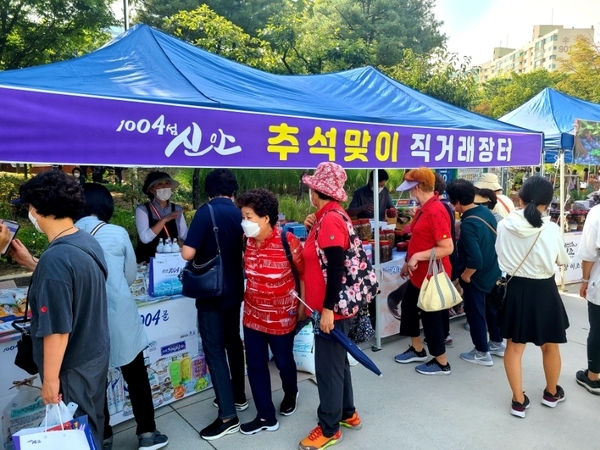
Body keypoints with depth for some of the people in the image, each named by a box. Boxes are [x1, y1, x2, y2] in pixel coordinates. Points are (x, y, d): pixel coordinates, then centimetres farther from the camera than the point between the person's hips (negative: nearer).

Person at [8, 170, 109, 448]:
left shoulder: (55, 258, -28)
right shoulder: (88, 242, -2)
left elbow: (57, 329, -26)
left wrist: (50, 379, -15)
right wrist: (30, 263, 13)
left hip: (72, 367, -8)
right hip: (96, 355, 8)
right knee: (91, 427, 25)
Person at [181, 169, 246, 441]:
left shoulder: (206, 212, -16)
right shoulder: (239, 214, 2)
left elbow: (188, 253, -22)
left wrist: (203, 249, 0)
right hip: (234, 290, 7)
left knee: (214, 351, 1)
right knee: (233, 342, 21)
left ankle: (228, 416, 6)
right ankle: (238, 396, 35)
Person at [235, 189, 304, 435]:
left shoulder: (288, 242, -23)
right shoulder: (246, 241, -6)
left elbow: (303, 274, -11)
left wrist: (302, 307, -6)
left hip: (281, 317, -4)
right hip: (252, 314, 5)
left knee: (284, 362, 17)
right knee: (255, 365, 10)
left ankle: (290, 394, 49)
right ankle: (266, 417, 26)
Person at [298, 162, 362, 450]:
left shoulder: (330, 220, -21)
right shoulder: (330, 216, 9)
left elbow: (335, 269, -24)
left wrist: (328, 309, -22)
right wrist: (313, 228, 5)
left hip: (332, 308, -10)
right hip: (331, 305, 10)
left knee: (327, 367, 4)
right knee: (337, 361, 22)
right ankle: (348, 413, 38)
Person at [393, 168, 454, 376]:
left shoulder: (436, 211, -25)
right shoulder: (423, 208, 7)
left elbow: (447, 248, -29)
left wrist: (417, 257, -27)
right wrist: (408, 262, 19)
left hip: (432, 275, -10)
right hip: (419, 273, 10)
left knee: (431, 316, 4)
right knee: (408, 307, 21)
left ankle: (441, 363, 23)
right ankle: (417, 350, 39)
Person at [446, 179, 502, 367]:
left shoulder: (468, 224, -30)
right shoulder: (486, 211, -4)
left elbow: (475, 260, -32)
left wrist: (465, 275, -15)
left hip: (477, 277, -8)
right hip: (493, 272, 9)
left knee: (475, 313, 9)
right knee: (491, 308, 24)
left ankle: (482, 353, 24)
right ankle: (497, 344, 41)